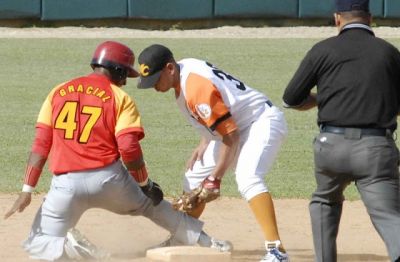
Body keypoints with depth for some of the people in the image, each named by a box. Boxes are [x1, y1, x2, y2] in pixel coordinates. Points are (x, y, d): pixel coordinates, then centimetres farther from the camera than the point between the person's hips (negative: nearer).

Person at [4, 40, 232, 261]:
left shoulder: (58, 92, 11)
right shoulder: (120, 98, 3)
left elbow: (41, 144, 5)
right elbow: (129, 148, -9)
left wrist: (28, 190, 2)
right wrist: (145, 183, 7)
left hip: (66, 184, 0)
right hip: (109, 177, 0)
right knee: (152, 205, 27)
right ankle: (208, 243, 23)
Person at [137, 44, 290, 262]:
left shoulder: (197, 88, -29)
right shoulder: (184, 68, -1)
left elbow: (230, 135, -27)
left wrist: (216, 178, -23)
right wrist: (204, 144, 6)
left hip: (263, 121, -11)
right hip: (238, 126, 11)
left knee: (247, 178, -33)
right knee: (195, 177, 15)